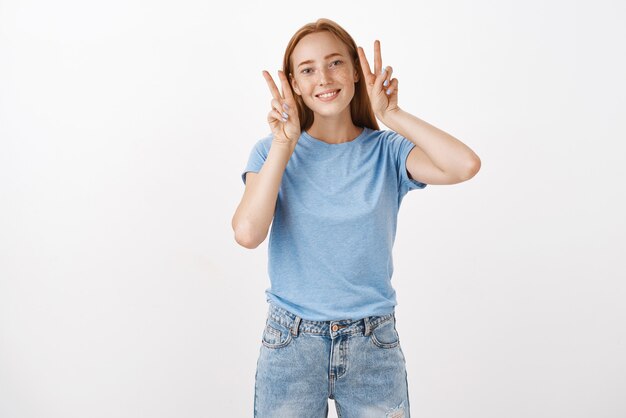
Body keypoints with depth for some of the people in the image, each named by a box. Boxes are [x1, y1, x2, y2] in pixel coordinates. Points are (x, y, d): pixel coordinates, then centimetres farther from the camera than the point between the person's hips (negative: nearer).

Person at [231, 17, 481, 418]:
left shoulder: (386, 151, -2)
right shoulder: (271, 151, -1)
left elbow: (466, 165, -21)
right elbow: (247, 233, -18)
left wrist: (391, 114, -16)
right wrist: (284, 145, -15)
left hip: (373, 344, 0)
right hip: (291, 343, 0)